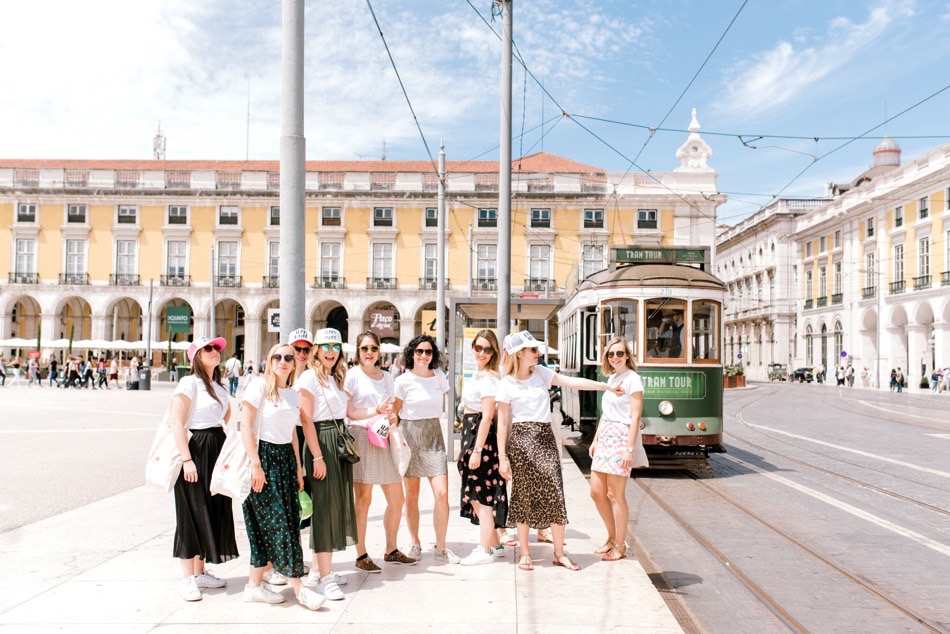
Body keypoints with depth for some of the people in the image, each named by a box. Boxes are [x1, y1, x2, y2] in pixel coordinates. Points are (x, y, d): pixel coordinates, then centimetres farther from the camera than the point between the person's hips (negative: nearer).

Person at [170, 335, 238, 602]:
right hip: (195, 450, -8)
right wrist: (187, 459, -23)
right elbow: (176, 423, -18)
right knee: (192, 514, -2)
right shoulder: (189, 383, -11)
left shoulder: (218, 386, 13)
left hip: (216, 450, 8)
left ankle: (200, 572, 24)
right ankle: (188, 579, 6)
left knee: (214, 511, 12)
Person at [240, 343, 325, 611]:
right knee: (278, 523, -5)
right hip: (264, 456, -7)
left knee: (288, 521, 7)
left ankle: (254, 585, 19)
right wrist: (255, 464, -18)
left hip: (286, 458, 7)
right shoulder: (259, 385, -8)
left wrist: (298, 467, 13)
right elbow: (246, 425, -12)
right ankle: (299, 588, -1)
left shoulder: (292, 393, 12)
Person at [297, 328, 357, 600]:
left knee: (337, 505, 11)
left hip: (339, 442, 9)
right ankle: (324, 578, -3)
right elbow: (306, 419, -15)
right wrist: (318, 456, -19)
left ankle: (318, 569, 22)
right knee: (325, 508, -7)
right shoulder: (310, 377, -9)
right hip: (320, 443, -9)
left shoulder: (337, 378, 16)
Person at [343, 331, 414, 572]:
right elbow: (348, 412, -7)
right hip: (361, 437, -6)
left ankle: (391, 550, 24)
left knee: (397, 500, 9)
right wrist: (375, 411, -18)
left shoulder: (387, 377, 16)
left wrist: (390, 417, 1)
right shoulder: (352, 375, -1)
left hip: (383, 439, 6)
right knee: (363, 499, -3)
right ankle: (361, 555, 9)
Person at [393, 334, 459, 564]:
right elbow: (394, 413, 1)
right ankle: (415, 543, 23)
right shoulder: (403, 381, -5)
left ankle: (441, 547, 6)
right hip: (409, 436, -2)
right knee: (412, 495, 5)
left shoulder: (440, 377, 5)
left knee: (442, 493, -7)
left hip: (434, 435, 3)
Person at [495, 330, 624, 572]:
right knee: (523, 495, 2)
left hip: (545, 437, 4)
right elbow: (502, 423, -3)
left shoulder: (540, 372, 10)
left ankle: (559, 553, 11)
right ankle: (525, 553, 15)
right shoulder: (506, 385, -3)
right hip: (521, 438, -4)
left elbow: (572, 382, 8)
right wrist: (502, 457, -6)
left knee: (554, 493, 0)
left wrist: (607, 386, 4)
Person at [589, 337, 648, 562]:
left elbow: (635, 417, -14)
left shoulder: (633, 379, -9)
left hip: (621, 438, -8)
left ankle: (620, 546, 12)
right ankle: (612, 538, 24)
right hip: (605, 437, 8)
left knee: (616, 495, -2)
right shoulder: (611, 378, 15)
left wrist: (630, 449, -19)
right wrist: (595, 439, 18)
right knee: (597, 491, 9)